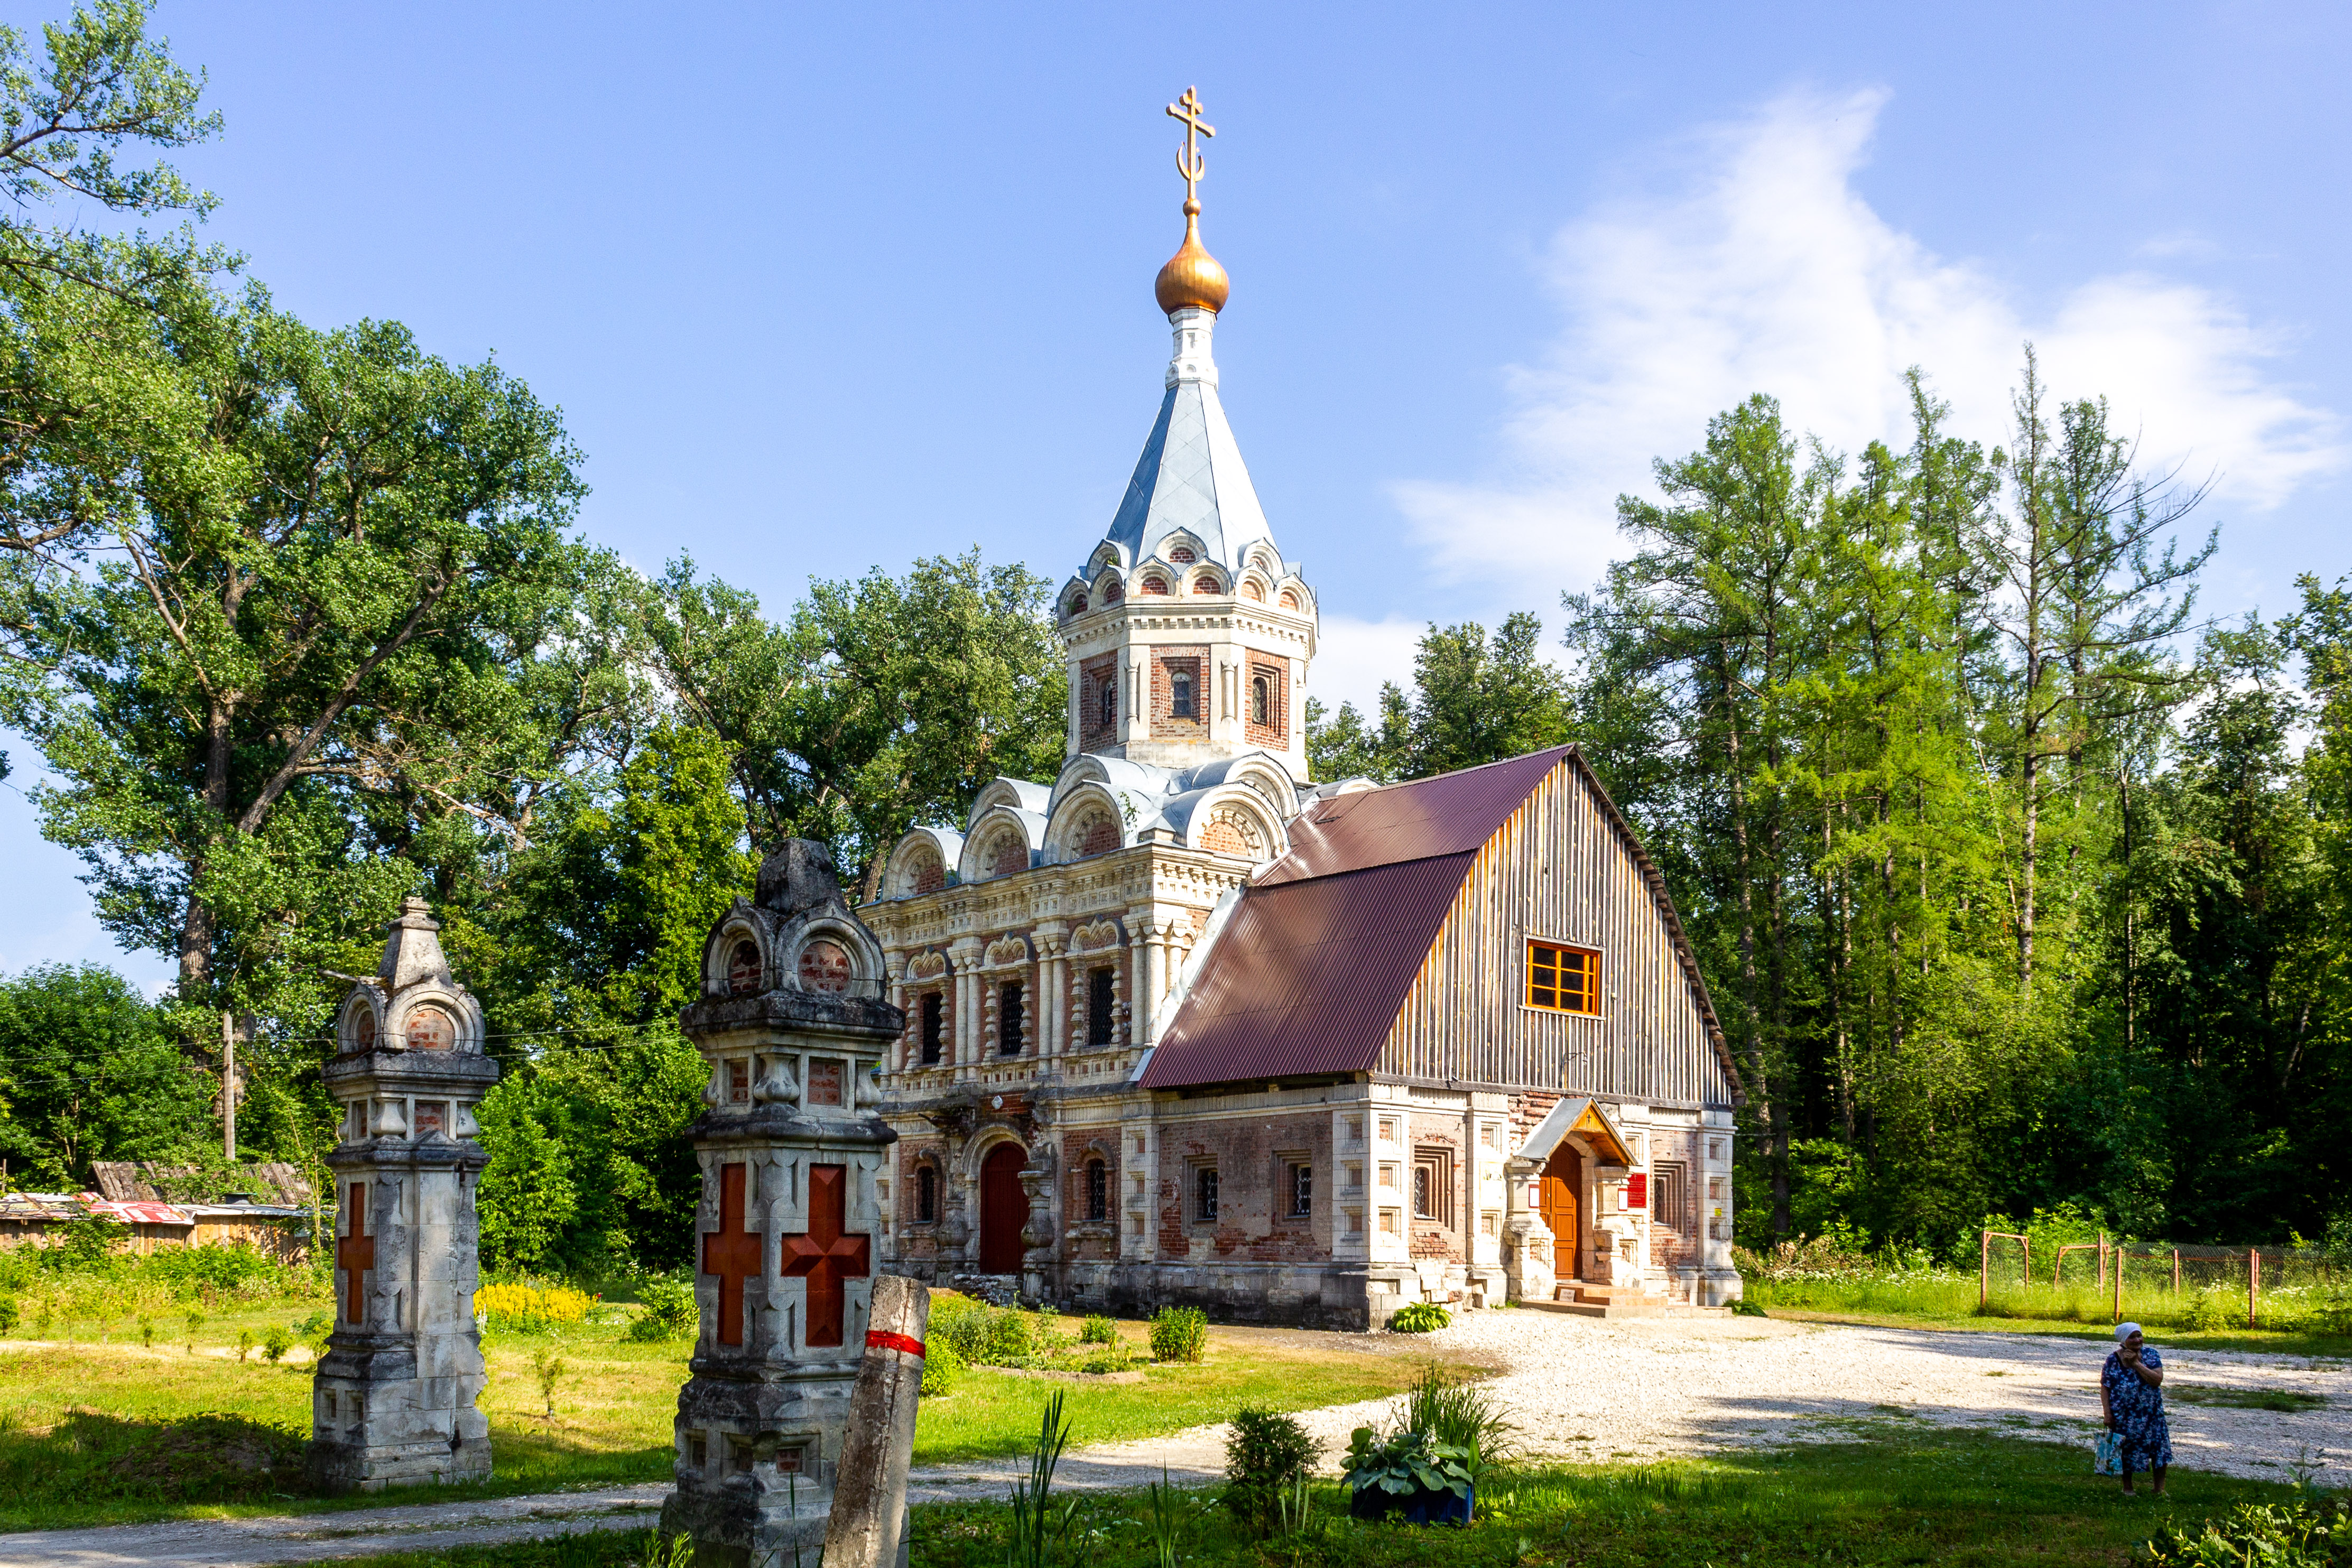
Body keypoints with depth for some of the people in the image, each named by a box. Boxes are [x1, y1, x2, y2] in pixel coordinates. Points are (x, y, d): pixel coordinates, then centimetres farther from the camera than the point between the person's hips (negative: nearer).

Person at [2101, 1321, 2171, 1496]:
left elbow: (2158, 1380, -16)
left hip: (2151, 1413, 2)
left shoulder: (2151, 1354, -3)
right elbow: (2105, 1387, -5)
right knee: (2127, 1451, 7)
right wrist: (2107, 1413, -11)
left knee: (2159, 1449, 1)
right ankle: (2127, 1487, 25)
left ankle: (2160, 1488, 15)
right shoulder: (2114, 1359, -7)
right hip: (2125, 1415, -2)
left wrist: (2136, 1363, -20)